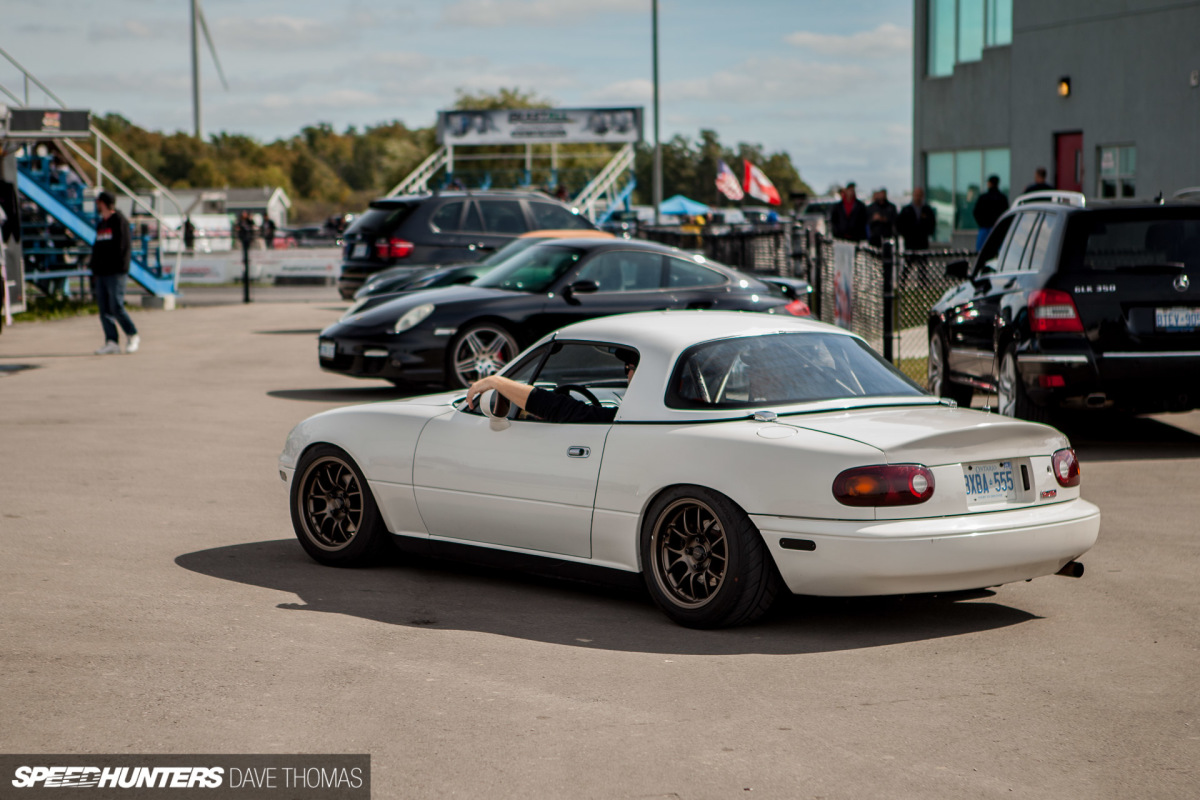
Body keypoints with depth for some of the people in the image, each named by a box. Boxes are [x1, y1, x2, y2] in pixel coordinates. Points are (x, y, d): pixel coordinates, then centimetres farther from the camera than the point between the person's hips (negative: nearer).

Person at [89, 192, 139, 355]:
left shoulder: (120, 221, -4)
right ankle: (111, 343, 1)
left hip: (115, 273, -8)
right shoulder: (101, 224, 20)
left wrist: (120, 267, -17)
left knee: (117, 307, -11)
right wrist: (94, 268, 13)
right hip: (101, 273, 8)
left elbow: (124, 246, -11)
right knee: (104, 309, 1)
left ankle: (133, 336, 4)